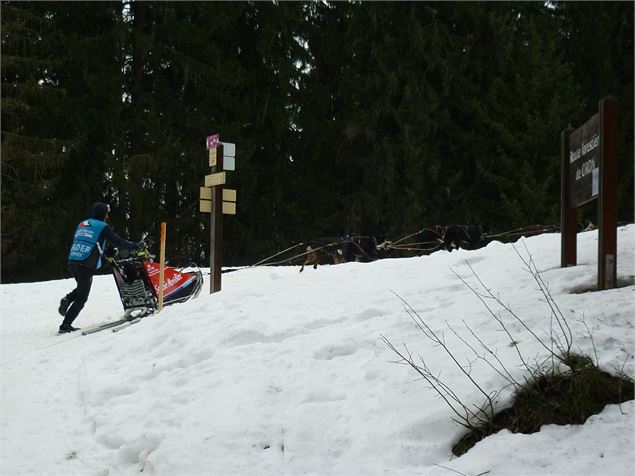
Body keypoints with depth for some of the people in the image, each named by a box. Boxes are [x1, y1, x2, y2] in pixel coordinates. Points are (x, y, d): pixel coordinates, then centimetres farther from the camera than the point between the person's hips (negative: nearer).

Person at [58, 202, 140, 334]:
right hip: (87, 265, -6)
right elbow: (118, 241, -3)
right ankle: (65, 325, -3)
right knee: (81, 298, 2)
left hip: (72, 262, 6)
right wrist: (135, 246, 10)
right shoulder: (103, 227, -1)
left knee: (82, 288, 29)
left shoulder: (82, 224, 19)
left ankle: (68, 299, 0)